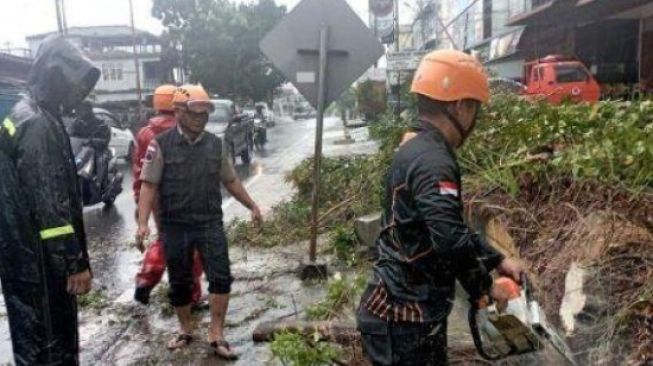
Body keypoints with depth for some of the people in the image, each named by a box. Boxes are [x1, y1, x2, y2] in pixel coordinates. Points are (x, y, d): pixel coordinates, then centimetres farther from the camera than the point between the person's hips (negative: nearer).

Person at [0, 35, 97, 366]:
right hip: (39, 261, -10)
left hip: (28, 255, 10)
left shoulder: (28, 117, 13)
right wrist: (76, 261, -19)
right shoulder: (37, 126, -20)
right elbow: (50, 204, -23)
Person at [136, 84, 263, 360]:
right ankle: (186, 330, 33)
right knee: (179, 283, 11)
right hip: (175, 226, -2)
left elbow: (230, 180, 14)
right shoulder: (161, 145, -7)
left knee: (221, 278, -4)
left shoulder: (216, 145, 4)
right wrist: (143, 223, -18)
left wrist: (252, 206, 15)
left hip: (210, 223, 2)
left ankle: (216, 335, 10)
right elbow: (149, 185, -9)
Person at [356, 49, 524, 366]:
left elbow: (451, 226, 17)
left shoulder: (417, 149, 9)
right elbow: (451, 238, -35)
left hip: (407, 309, 10)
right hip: (406, 318, -10)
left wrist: (497, 260, 15)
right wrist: (484, 286, -16)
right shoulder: (433, 161, -23)